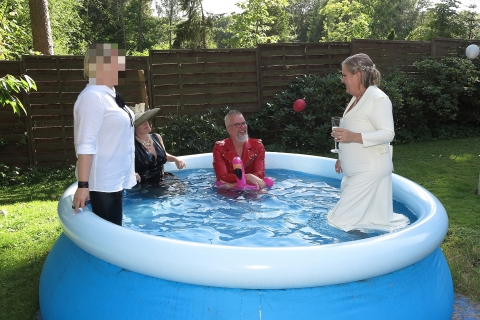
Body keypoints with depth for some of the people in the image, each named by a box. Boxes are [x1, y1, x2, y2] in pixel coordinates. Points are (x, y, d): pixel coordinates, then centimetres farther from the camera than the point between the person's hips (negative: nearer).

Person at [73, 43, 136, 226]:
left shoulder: (109, 95, 12)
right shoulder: (93, 97, -17)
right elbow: (85, 145, -22)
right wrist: (83, 185, -25)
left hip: (115, 178, 9)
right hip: (103, 181, -9)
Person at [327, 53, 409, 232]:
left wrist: (353, 137, -31)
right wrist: (342, 157, 23)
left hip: (369, 171, -10)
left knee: (344, 221, -11)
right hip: (356, 170, 10)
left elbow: (387, 134, -22)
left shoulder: (378, 99, -14)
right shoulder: (357, 98, 14)